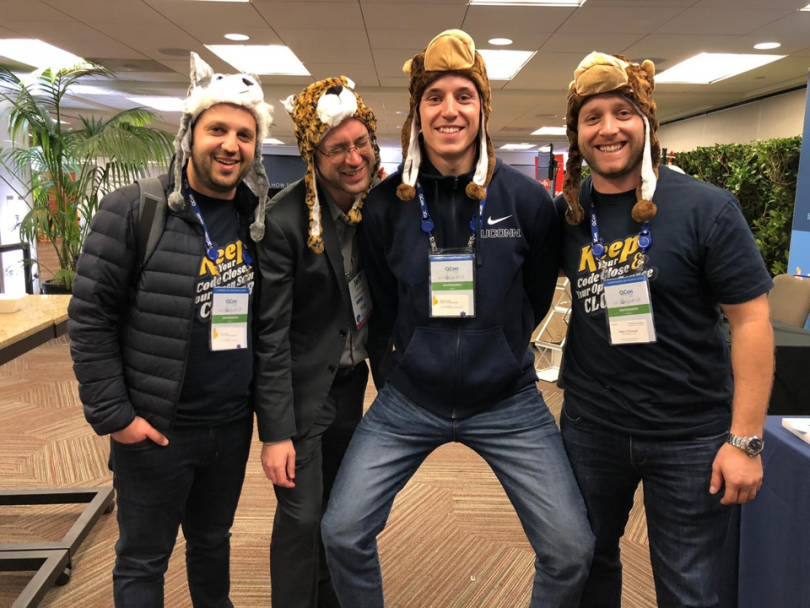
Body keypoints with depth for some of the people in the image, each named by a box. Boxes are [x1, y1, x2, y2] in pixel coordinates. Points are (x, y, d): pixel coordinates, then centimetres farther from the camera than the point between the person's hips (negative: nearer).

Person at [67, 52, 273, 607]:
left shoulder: (257, 222, 4)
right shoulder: (133, 211, -11)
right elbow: (90, 318, -10)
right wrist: (113, 414, -12)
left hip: (232, 426, 4)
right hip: (155, 430, -4)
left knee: (213, 542, 23)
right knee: (143, 561, 13)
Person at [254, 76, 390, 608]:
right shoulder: (286, 220, -23)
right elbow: (270, 330, -21)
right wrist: (275, 431, -20)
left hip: (351, 378, 6)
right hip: (302, 384, -6)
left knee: (337, 505, 21)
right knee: (302, 515, 1)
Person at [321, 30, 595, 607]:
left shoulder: (528, 199, -8)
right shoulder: (386, 203, -5)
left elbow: (535, 297, 8)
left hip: (507, 401, 0)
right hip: (410, 398, 1)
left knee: (571, 550, -2)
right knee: (343, 532, -3)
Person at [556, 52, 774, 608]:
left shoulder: (705, 208, -12)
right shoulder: (566, 213, -2)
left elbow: (752, 320, -11)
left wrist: (745, 439, -13)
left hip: (689, 438, -3)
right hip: (590, 429, 3)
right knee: (588, 563, 21)